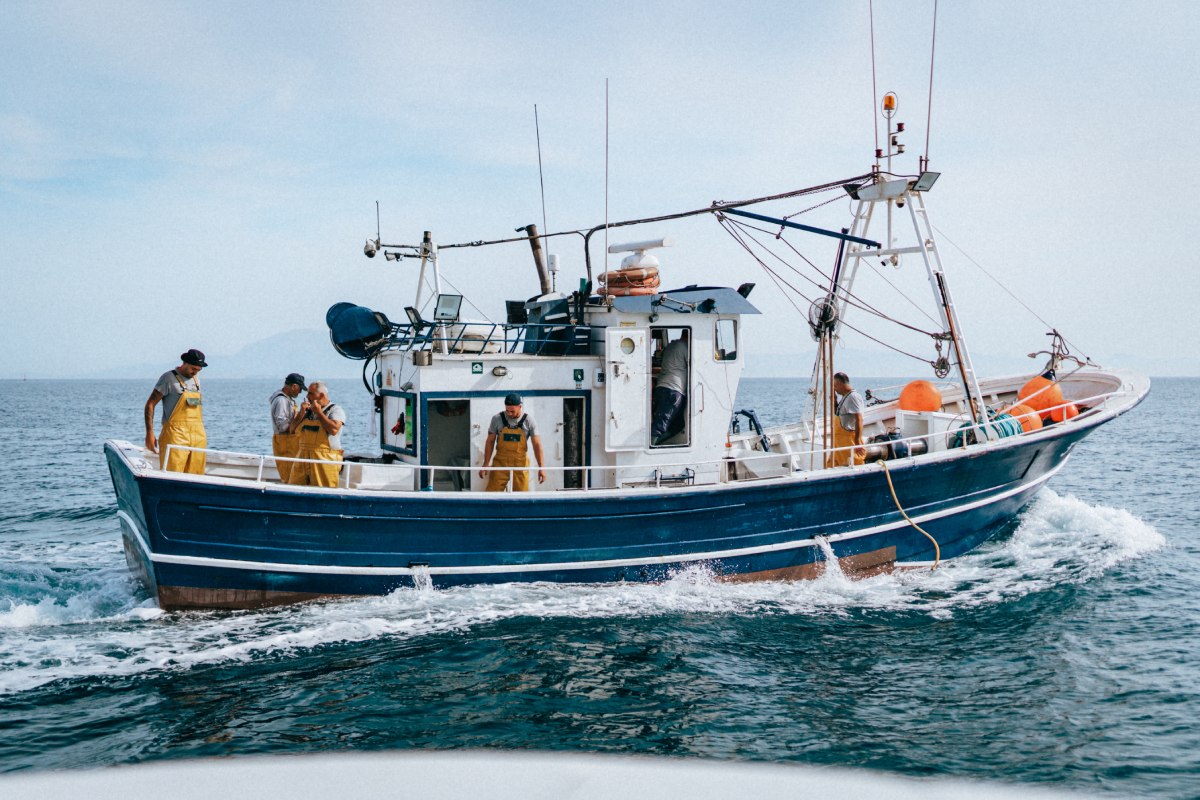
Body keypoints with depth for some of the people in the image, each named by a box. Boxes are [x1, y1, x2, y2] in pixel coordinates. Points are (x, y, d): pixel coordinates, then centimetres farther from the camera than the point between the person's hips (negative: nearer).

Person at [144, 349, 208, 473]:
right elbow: (150, 404, -3)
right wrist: (150, 433, -10)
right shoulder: (169, 378, -3)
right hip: (175, 435, -6)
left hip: (198, 436, 6)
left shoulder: (196, 380, 17)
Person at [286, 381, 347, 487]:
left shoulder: (335, 410, 1)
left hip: (325, 461, -6)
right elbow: (292, 430, 14)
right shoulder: (308, 411, 18)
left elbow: (334, 429, -18)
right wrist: (302, 412, 2)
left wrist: (319, 412, -9)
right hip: (303, 459, 6)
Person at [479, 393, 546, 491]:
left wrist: (541, 467, -7)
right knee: (492, 492, -7)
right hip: (501, 462, 0)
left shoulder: (528, 421, -3)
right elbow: (490, 442, 5)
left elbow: (537, 445, -2)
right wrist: (485, 464, 2)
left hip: (520, 463, 0)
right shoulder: (497, 419, -1)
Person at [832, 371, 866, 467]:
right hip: (839, 440, 10)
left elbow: (859, 420, -21)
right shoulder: (844, 397, 16)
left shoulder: (853, 397, -14)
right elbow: (836, 412, 28)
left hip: (849, 440, -10)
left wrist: (858, 441, -26)